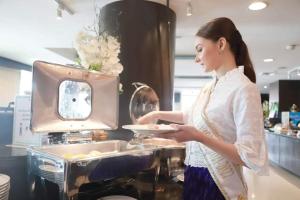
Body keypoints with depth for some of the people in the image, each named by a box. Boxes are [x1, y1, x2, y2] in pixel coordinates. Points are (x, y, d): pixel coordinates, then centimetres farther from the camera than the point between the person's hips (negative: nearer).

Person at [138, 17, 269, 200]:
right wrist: (158, 114, 16)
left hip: (218, 184, -7)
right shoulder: (210, 87, 5)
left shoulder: (244, 89, -20)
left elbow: (250, 157, -23)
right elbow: (192, 117, 22)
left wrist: (198, 136, -29)